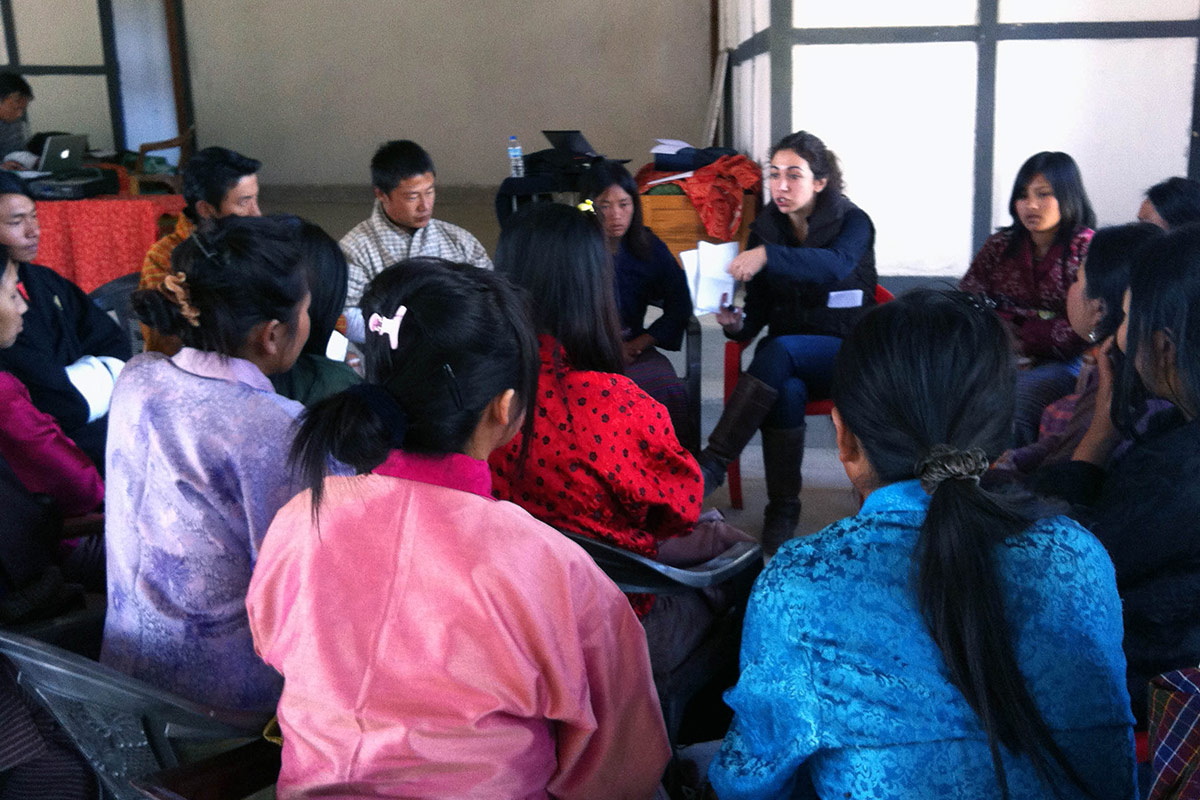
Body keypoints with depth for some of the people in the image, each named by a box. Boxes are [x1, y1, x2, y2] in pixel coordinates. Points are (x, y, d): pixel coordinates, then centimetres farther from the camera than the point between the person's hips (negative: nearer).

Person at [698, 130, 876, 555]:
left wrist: (768, 256, -44)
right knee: (786, 394, -34)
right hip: (787, 360, 3)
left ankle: (712, 464, -36)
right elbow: (759, 309, 5)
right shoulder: (764, 228, 8)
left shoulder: (852, 221, -4)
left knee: (781, 350, -36)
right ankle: (782, 509, -22)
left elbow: (835, 264, -29)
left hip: (844, 352, -3)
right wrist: (737, 323, -19)